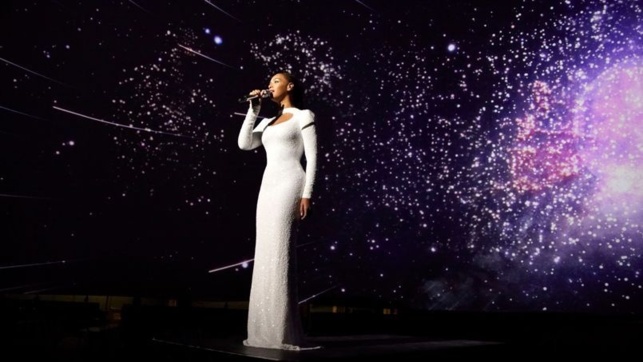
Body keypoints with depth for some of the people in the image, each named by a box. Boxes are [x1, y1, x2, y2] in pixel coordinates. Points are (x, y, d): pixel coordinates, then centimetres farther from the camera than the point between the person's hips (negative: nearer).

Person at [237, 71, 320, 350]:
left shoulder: (303, 116, 4)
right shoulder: (268, 122, 24)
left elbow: (312, 158, -5)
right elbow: (244, 144, 11)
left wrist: (307, 194, -14)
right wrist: (253, 110, 9)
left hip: (290, 186, -7)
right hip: (268, 187, 8)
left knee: (280, 254, -15)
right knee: (265, 256, 2)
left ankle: (285, 332, -13)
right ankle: (266, 330, 6)